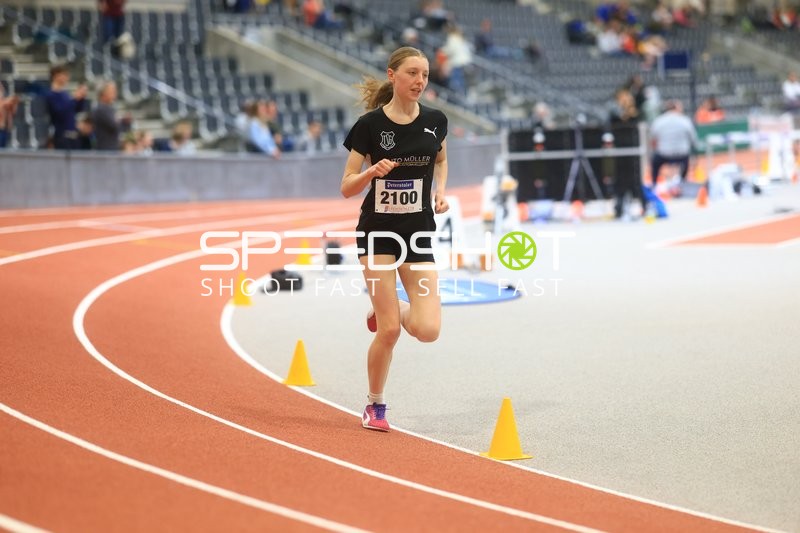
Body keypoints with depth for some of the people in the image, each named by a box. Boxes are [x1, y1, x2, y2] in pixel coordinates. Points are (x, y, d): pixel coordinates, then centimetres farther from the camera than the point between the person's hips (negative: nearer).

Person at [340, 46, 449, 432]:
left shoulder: (435, 121, 0)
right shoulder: (370, 124, -9)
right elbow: (346, 188, -5)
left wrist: (440, 191, 4)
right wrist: (373, 171, -25)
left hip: (418, 233, 3)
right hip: (378, 231, -3)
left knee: (427, 330, -10)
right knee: (389, 331, -8)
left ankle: (391, 311, 25)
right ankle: (375, 406, 15)